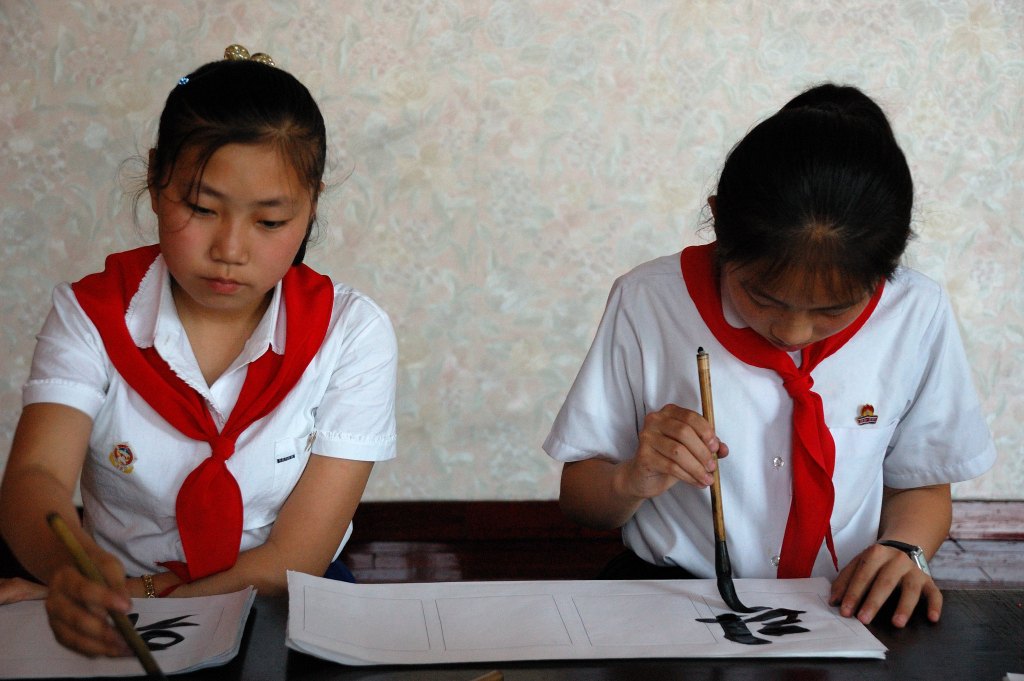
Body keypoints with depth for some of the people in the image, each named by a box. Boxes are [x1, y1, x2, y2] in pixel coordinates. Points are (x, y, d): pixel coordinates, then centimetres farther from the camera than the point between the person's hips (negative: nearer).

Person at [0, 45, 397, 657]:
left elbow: (295, 561, -10)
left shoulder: (351, 332, -7)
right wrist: (72, 569, -41)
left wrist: (136, 595, -20)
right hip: (119, 624, 0)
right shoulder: (92, 315, -3)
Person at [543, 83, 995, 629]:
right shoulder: (647, 302, -10)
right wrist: (633, 481, -22)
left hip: (843, 606, 1)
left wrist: (901, 551, -11)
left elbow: (922, 485, 10)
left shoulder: (917, 316, -6)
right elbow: (577, 497, 0)